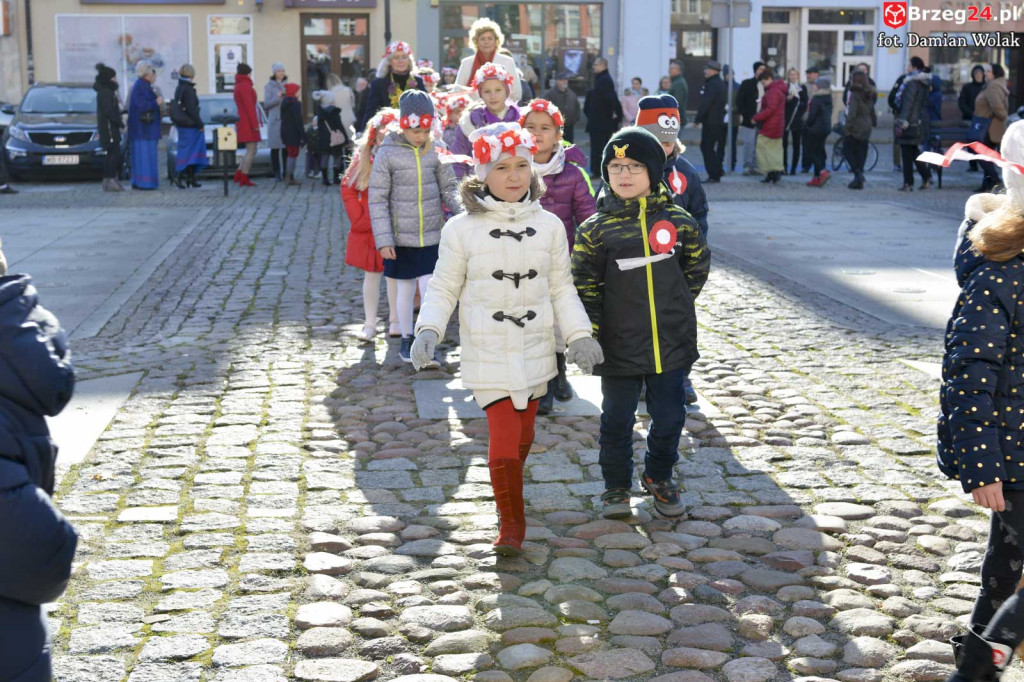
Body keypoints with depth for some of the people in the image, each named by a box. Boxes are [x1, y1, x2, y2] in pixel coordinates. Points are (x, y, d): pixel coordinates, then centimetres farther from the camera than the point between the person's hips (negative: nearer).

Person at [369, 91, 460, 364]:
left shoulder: (435, 151, -1)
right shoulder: (388, 153, -8)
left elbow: (449, 188, 7)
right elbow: (378, 199, -6)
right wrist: (383, 239, -11)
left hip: (432, 236, 1)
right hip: (401, 237, -1)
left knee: (429, 287, -3)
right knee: (405, 288, 11)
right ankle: (407, 339, 28)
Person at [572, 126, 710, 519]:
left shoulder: (677, 220, 0)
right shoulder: (596, 228, -5)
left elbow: (697, 265, 16)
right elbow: (584, 287, -3)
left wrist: (677, 304, 11)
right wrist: (592, 337, -7)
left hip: (671, 343, 2)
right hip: (619, 347, -2)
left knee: (669, 418, 10)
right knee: (617, 420, 9)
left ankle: (659, 477, 34)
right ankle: (617, 486, 28)